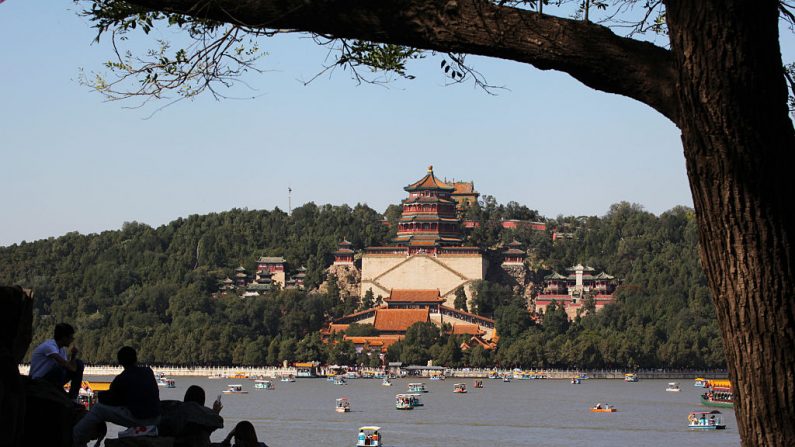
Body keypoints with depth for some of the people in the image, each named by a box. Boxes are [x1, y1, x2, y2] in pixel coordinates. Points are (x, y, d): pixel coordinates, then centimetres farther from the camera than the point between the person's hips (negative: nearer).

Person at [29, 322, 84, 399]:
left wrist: (73, 356, -13)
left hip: (51, 380, 9)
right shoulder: (49, 346, -22)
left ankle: (72, 398, 1)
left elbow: (71, 367, 2)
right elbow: (64, 364, -32)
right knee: (59, 368, -35)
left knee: (79, 364, 3)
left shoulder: (62, 349, 7)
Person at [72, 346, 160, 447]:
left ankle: (75, 437, 18)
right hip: (156, 418, 5)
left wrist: (101, 395, 26)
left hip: (137, 418, -5)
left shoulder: (121, 379, -6)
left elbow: (111, 400, 4)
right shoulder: (149, 372, 8)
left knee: (98, 409, 10)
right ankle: (145, 428, 21)